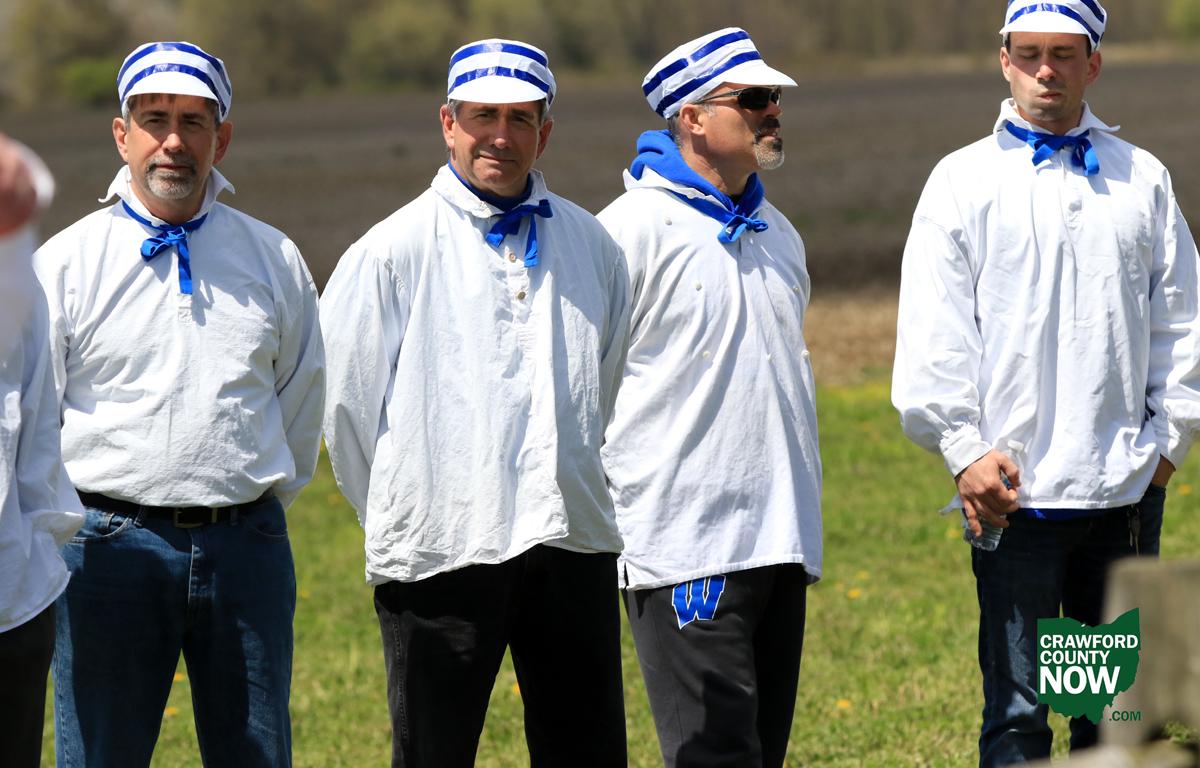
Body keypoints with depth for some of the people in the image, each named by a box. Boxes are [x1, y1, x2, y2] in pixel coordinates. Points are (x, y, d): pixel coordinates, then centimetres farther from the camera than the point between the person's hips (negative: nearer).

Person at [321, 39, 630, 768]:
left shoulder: (591, 244, 10)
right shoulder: (393, 250, -3)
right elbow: (349, 402, 0)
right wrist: (403, 515, 5)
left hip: (573, 543, 4)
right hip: (442, 552, -4)